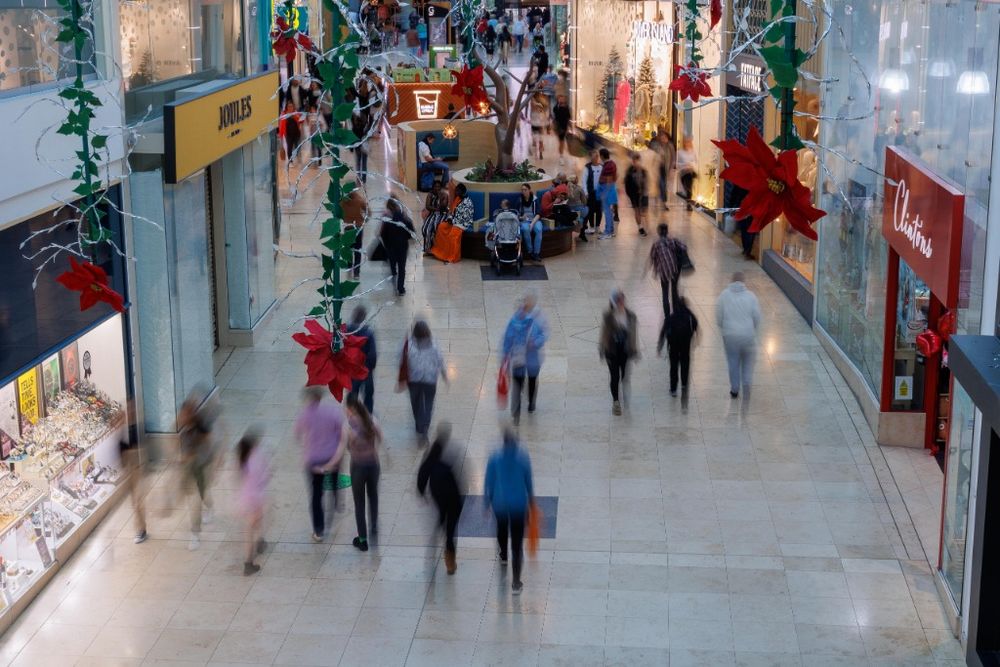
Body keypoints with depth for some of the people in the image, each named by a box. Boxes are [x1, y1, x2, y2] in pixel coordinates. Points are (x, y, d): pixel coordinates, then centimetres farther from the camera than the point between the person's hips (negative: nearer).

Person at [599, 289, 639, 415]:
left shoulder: (631, 316, 0)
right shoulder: (608, 316, -7)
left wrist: (635, 350, 4)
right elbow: (603, 333, -2)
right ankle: (616, 402, 16)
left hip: (626, 351, 2)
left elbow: (634, 333, 5)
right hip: (612, 351, -2)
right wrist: (603, 351, -2)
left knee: (626, 376, 2)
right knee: (615, 377, 3)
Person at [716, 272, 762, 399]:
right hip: (748, 335, 0)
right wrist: (754, 332, 14)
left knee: (733, 362, 14)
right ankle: (747, 383, 2)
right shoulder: (750, 295, -6)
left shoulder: (724, 295, -5)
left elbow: (718, 316, -3)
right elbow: (757, 317, -3)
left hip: (730, 335, 1)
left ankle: (735, 389, 22)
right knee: (748, 360, 18)